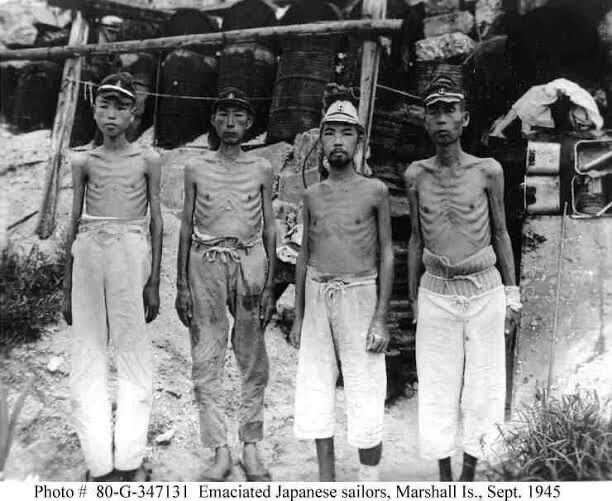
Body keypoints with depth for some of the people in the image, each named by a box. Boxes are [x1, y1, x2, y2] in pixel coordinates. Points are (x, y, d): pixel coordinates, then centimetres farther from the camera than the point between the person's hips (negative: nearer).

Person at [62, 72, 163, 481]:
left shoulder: (147, 160, 8)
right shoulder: (83, 161, 13)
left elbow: (156, 221, 7)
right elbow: (75, 222, 14)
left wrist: (154, 280, -1)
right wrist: (67, 286, 11)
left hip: (131, 251, -2)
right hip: (88, 253, 3)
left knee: (134, 355, -3)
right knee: (88, 359, 2)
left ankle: (129, 461, 6)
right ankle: (100, 465, 9)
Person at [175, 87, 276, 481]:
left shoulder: (261, 169, 9)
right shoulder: (196, 169, 9)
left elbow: (270, 229, 10)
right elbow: (186, 228, 10)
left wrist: (270, 285, 4)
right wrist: (181, 285, 5)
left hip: (250, 261, 0)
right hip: (206, 262, 0)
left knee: (253, 361, 3)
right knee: (207, 361, 0)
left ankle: (251, 448, 16)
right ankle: (220, 452, 10)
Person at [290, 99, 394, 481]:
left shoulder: (375, 191, -1)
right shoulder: (313, 195, 10)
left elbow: (387, 255, -1)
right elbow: (305, 254, 13)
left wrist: (381, 318, -8)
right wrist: (298, 316, 11)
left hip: (359, 295, -4)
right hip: (316, 296, 4)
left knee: (365, 398, -2)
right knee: (315, 391, 8)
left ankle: (370, 485, 14)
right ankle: (326, 479, 23)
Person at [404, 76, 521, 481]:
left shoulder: (488, 171, -3)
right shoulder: (416, 175, 1)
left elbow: (500, 233, 5)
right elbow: (416, 239, 9)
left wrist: (512, 292, 6)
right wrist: (413, 297, 10)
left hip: (485, 291, -1)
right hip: (436, 293, 1)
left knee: (481, 383, 7)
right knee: (437, 386, 7)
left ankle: (470, 475, 25)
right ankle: (444, 477, 23)